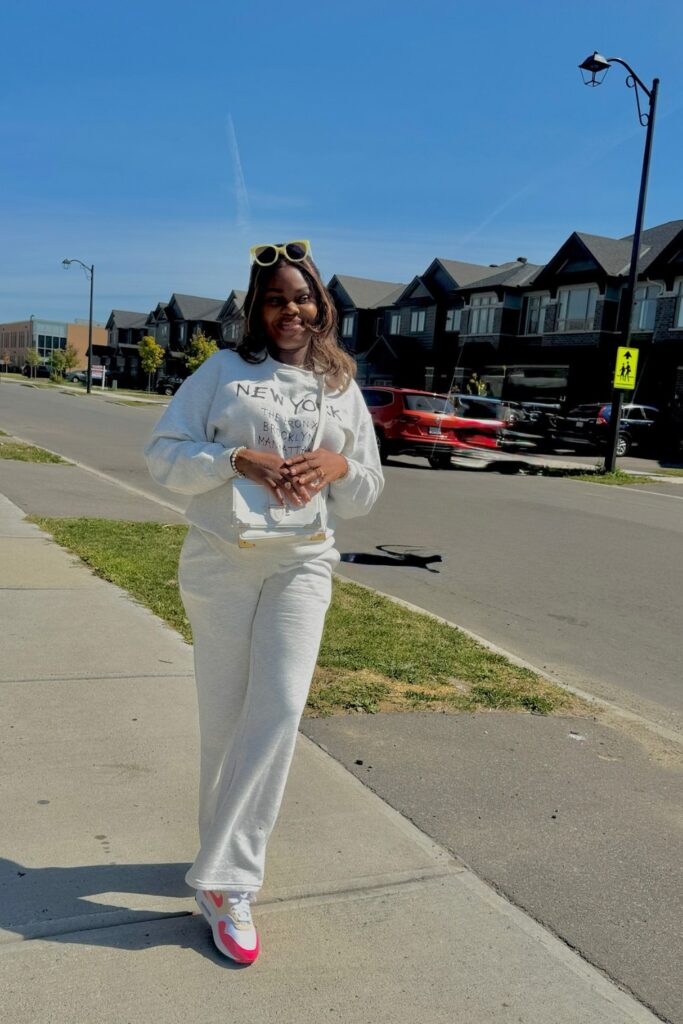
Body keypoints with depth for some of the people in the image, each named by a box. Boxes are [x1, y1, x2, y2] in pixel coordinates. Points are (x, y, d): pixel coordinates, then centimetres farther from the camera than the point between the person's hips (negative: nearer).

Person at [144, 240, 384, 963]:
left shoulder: (342, 389, 11)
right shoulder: (223, 371, 4)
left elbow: (367, 493, 13)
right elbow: (163, 454, -3)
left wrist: (339, 466, -9)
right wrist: (239, 459, -18)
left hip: (302, 566, 1)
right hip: (220, 562, -1)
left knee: (279, 707, -13)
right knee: (222, 719, 5)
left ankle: (223, 878, -4)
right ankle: (227, 868, 24)